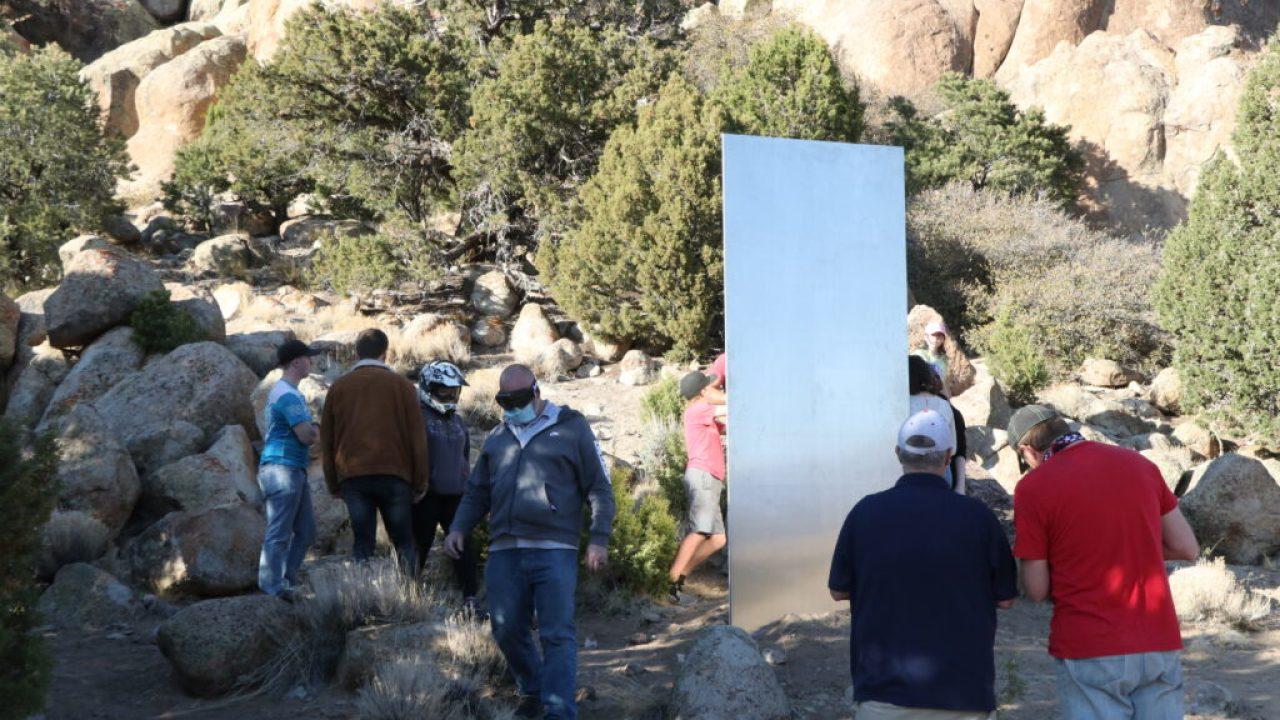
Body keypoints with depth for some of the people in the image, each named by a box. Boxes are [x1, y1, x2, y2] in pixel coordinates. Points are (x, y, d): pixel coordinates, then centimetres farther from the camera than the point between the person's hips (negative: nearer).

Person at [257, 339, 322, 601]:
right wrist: (320, 431, 1)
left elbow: (306, 431, 22)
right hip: (281, 468, -11)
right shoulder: (287, 395, -15)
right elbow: (306, 435, -20)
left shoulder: (289, 393, 20)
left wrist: (314, 430, 1)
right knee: (279, 535, -8)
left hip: (294, 470, 11)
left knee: (306, 532, 14)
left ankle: (286, 584, 19)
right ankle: (273, 590, -5)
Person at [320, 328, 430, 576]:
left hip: (351, 477, 2)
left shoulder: (338, 387, 11)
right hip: (394, 475, -2)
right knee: (403, 542, 5)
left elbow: (327, 440, 13)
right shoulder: (402, 386, 4)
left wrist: (333, 485, 19)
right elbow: (417, 437, 2)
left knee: (362, 543, 4)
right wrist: (420, 483, 8)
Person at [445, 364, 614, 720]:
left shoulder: (571, 428, 6)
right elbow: (476, 492, 26)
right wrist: (459, 527, 9)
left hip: (554, 551, -5)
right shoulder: (496, 438, 20)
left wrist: (598, 538, -5)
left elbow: (599, 488, 4)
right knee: (507, 632, 6)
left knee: (557, 635, -9)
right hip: (504, 553, 5)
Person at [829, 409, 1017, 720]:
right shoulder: (977, 516, -9)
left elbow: (839, 591, 5)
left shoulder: (866, 512, -8)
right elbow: (1005, 598, 2)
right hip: (964, 692, 0)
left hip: (884, 693, 0)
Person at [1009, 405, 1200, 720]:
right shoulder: (1139, 464, 6)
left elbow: (1037, 590, -4)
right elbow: (1187, 548, 11)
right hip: (1159, 644, 4)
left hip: (1089, 651, -4)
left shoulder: (1033, 487, -7)